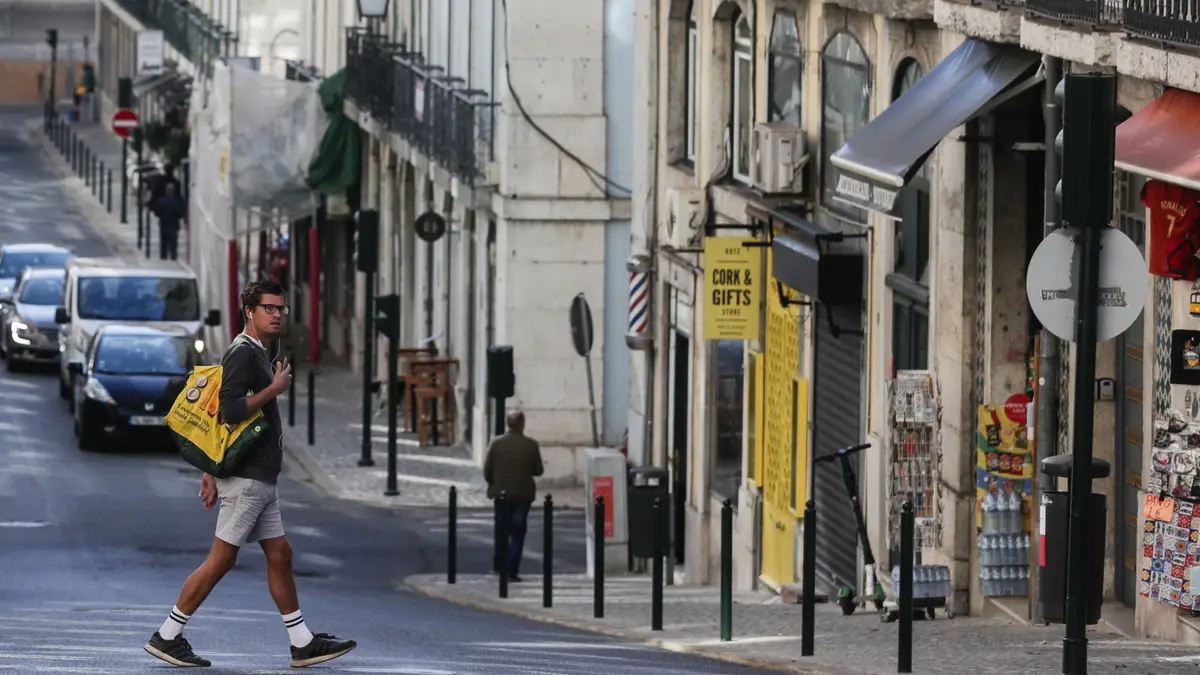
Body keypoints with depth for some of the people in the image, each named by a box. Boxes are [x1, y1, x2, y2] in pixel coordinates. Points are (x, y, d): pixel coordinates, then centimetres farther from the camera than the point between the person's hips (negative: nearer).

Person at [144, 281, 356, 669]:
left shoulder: (256, 355, 19)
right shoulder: (243, 353, -13)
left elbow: (219, 416, 21)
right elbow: (230, 411, -25)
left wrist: (211, 473, 20)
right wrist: (275, 389, -15)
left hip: (261, 480, 10)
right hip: (247, 479, -10)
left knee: (279, 555, 9)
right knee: (221, 560, -7)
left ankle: (304, 644, 11)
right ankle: (167, 637, -2)